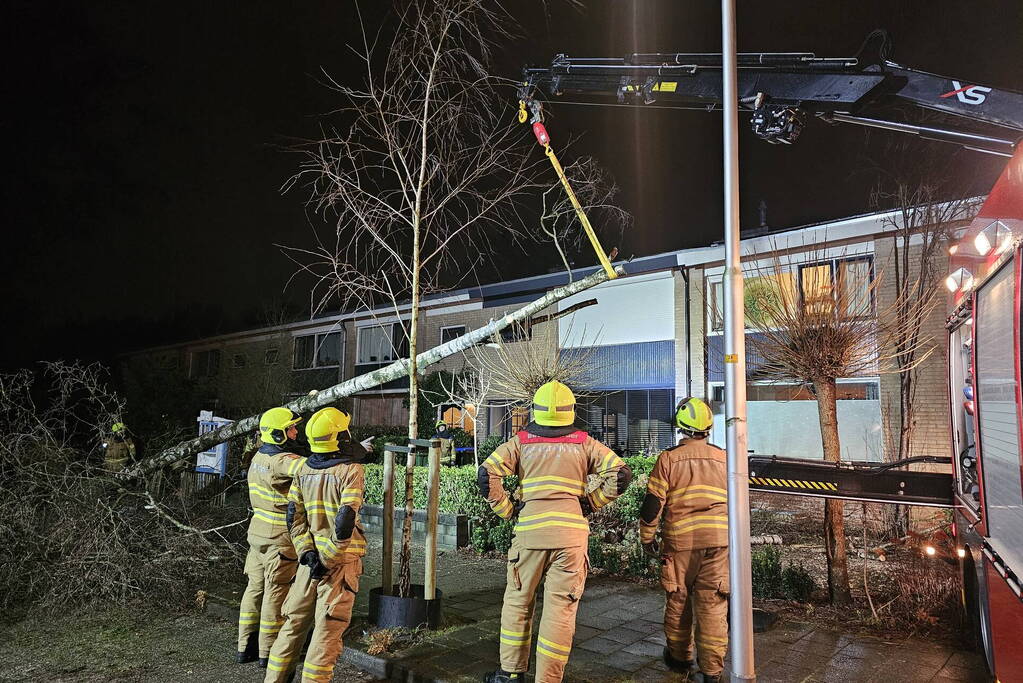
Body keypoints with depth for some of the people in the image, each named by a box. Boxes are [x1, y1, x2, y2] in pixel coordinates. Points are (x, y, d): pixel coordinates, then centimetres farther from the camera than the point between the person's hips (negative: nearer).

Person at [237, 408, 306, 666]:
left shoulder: (258, 457, 8)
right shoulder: (282, 460, -23)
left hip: (258, 532, 9)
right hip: (280, 537, -9)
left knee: (255, 588, 15)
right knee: (276, 593, 2)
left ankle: (246, 647, 25)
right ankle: (268, 652, 13)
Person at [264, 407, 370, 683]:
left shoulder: (303, 470, 5)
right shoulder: (352, 471, -13)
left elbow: (294, 517, 2)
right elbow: (346, 519, -21)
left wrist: (307, 552, -2)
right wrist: (330, 558, -15)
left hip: (310, 557, 6)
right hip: (342, 558, -5)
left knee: (296, 620, 17)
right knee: (329, 628, 2)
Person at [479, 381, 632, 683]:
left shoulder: (520, 441, 5)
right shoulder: (584, 442, 7)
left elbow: (487, 473, -5)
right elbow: (621, 474, 1)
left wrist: (506, 510, 5)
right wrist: (590, 502, 8)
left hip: (530, 528, 0)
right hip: (571, 530, 0)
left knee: (518, 601, 16)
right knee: (560, 608, 6)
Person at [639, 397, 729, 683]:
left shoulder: (668, 459, -5)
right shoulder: (724, 458, 4)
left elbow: (652, 504, -6)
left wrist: (647, 539, 6)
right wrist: (732, 536, 27)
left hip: (680, 541, -2)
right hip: (718, 541, 2)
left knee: (677, 601, 14)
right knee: (712, 606, 6)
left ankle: (680, 658, 29)